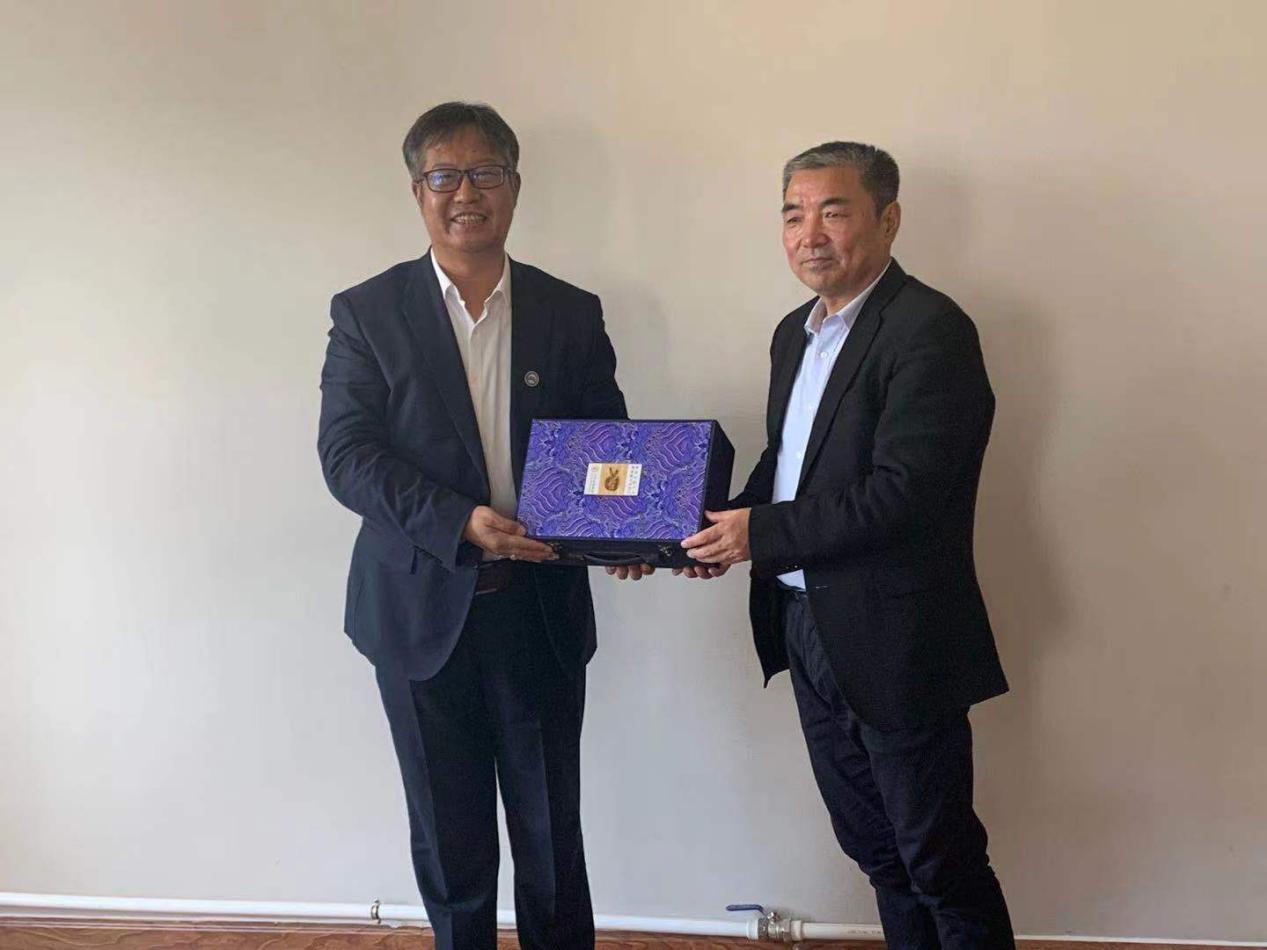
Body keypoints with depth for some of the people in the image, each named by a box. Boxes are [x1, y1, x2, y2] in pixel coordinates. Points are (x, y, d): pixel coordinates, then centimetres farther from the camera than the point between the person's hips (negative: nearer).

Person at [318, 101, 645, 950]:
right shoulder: (367, 313, -1)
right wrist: (458, 522, -23)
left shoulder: (571, 314, 4)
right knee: (448, 836, 14)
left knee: (551, 831, 12)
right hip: (423, 610, -1)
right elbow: (345, 452, -9)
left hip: (542, 608, 1)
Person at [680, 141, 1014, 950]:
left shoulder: (930, 329, -16)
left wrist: (763, 535, -20)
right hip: (808, 631, 8)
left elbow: (904, 491, -24)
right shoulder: (796, 332, 11)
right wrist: (730, 528, -2)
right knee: (874, 847, 21)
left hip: (896, 642, -8)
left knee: (941, 863, 7)